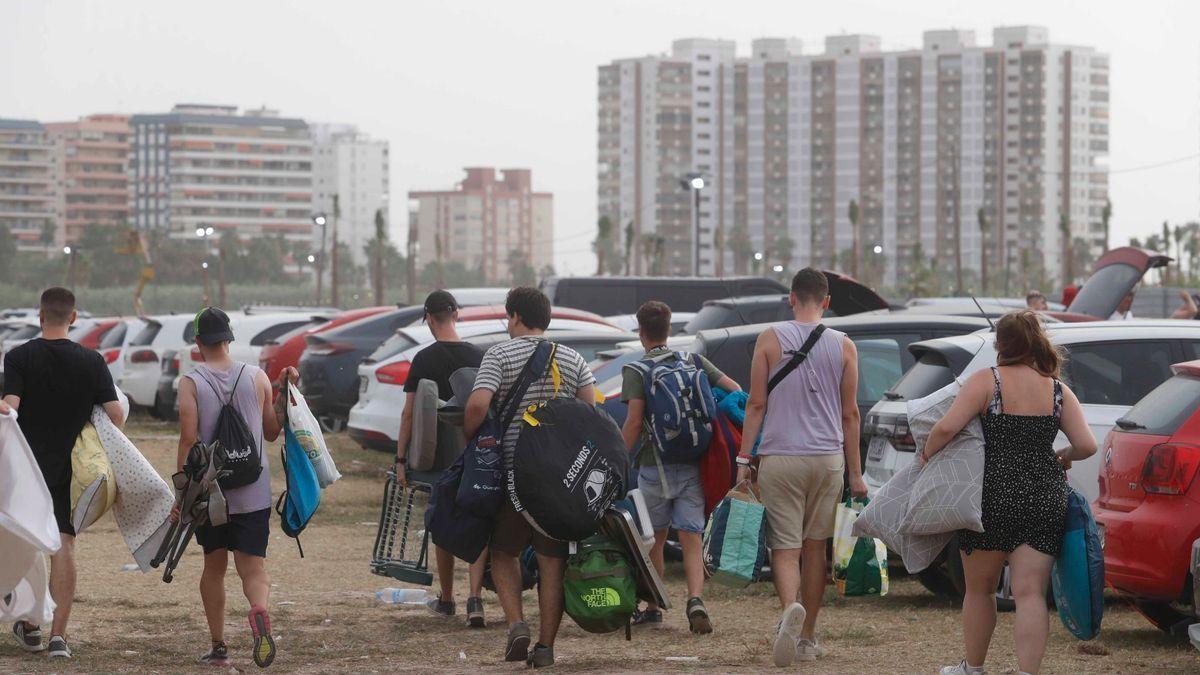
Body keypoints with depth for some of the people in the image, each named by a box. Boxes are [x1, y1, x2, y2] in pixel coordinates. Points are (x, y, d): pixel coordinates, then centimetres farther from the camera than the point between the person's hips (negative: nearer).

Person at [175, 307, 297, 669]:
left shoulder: (191, 383, -5)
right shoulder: (257, 378, 2)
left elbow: (189, 439, -11)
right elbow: (271, 432, 11)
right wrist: (283, 392, 20)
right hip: (253, 494, 1)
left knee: (214, 566, 15)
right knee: (253, 567, -1)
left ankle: (218, 646, 17)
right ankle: (259, 611, -33)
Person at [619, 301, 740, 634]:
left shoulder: (636, 371, -3)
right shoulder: (695, 362, 10)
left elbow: (634, 422, -12)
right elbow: (734, 389, 6)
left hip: (655, 466, -2)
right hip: (693, 465, 2)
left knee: (654, 540, 13)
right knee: (691, 540, -1)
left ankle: (653, 608, 22)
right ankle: (695, 600, -23)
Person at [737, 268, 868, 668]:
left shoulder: (770, 339, -2)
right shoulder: (843, 346, 2)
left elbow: (756, 405, -3)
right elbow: (850, 415, 5)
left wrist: (743, 459, 2)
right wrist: (855, 473, 10)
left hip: (779, 458, -2)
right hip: (827, 458, 2)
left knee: (785, 548, -2)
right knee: (815, 548, 12)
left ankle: (790, 608, -31)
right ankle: (807, 638, 17)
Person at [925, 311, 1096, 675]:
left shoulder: (986, 381, -7)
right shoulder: (1058, 391, 4)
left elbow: (946, 427, -17)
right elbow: (1087, 445, -2)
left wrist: (927, 454, 1)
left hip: (994, 497, -2)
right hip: (1046, 498, 2)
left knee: (979, 589, 16)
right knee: (1030, 593, -2)